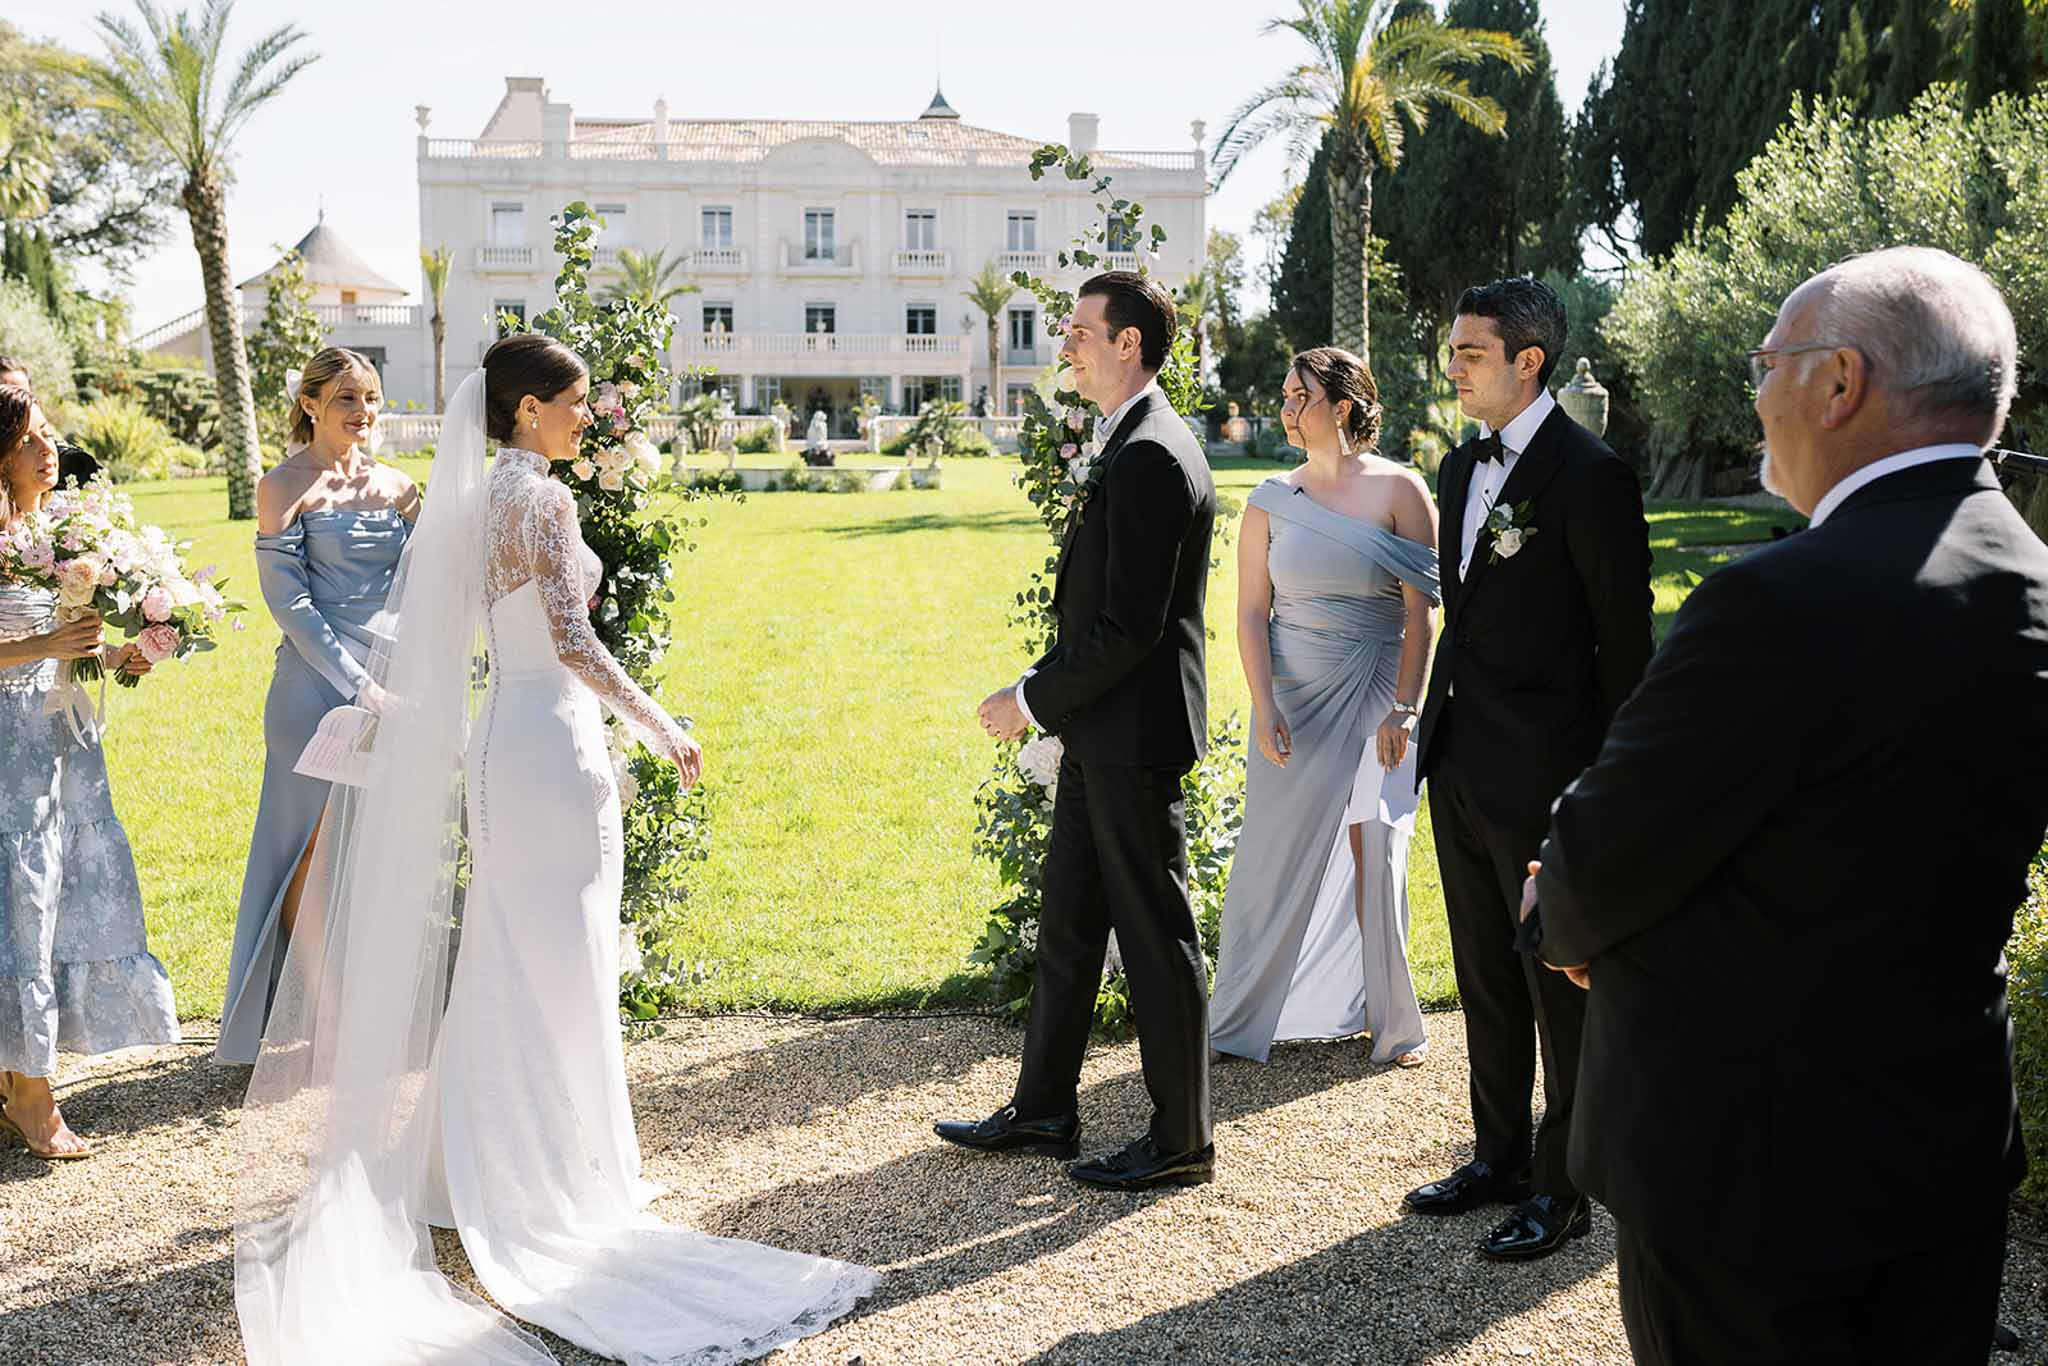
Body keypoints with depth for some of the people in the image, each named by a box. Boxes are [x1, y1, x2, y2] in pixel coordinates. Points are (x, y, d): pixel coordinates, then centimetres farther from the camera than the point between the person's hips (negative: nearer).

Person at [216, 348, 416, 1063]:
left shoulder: (397, 486, 11)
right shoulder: (285, 487, -5)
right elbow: (288, 599, -10)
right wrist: (354, 683, -15)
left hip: (392, 680, 5)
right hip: (318, 683, -5)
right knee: (315, 848, 0)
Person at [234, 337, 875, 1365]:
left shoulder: (477, 495, 11)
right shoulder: (544, 498, -15)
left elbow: (449, 633, 17)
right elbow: (571, 640, -22)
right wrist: (659, 727, -16)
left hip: (494, 732, 9)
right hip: (552, 738, -9)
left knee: (500, 963, 16)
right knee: (558, 966, 0)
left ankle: (476, 1167, 25)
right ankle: (554, 1181, 10)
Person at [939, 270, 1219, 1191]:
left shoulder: (1148, 458, -20)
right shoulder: (1135, 444, 13)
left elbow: (1129, 626, -24)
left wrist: (1034, 699, -14)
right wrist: (1042, 693, 11)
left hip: (1132, 734, -10)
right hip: (1103, 729, 10)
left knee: (1155, 934, 1)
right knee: (1068, 919, 17)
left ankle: (1181, 1141, 14)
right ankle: (1042, 1109, 29)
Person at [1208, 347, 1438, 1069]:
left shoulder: (1400, 489, -3)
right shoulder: (1272, 498, 4)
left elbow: (1421, 612, -5)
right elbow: (1251, 611, 2)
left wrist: (1402, 710, -11)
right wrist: (1265, 709, -9)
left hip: (1375, 693, -2)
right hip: (1292, 694, 2)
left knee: (1375, 853, 1)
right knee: (1277, 853, 3)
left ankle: (1389, 1018, 16)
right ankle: (1245, 1016, 16)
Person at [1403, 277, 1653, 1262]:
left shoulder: (1590, 476, -14)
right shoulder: (1462, 469, 11)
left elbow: (1623, 639, -12)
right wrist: (1442, 726, 15)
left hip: (1544, 776, -8)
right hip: (1460, 766, 9)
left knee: (1564, 989, 4)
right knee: (1486, 979, 18)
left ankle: (1563, 1190, 17)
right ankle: (1500, 1159, 33)